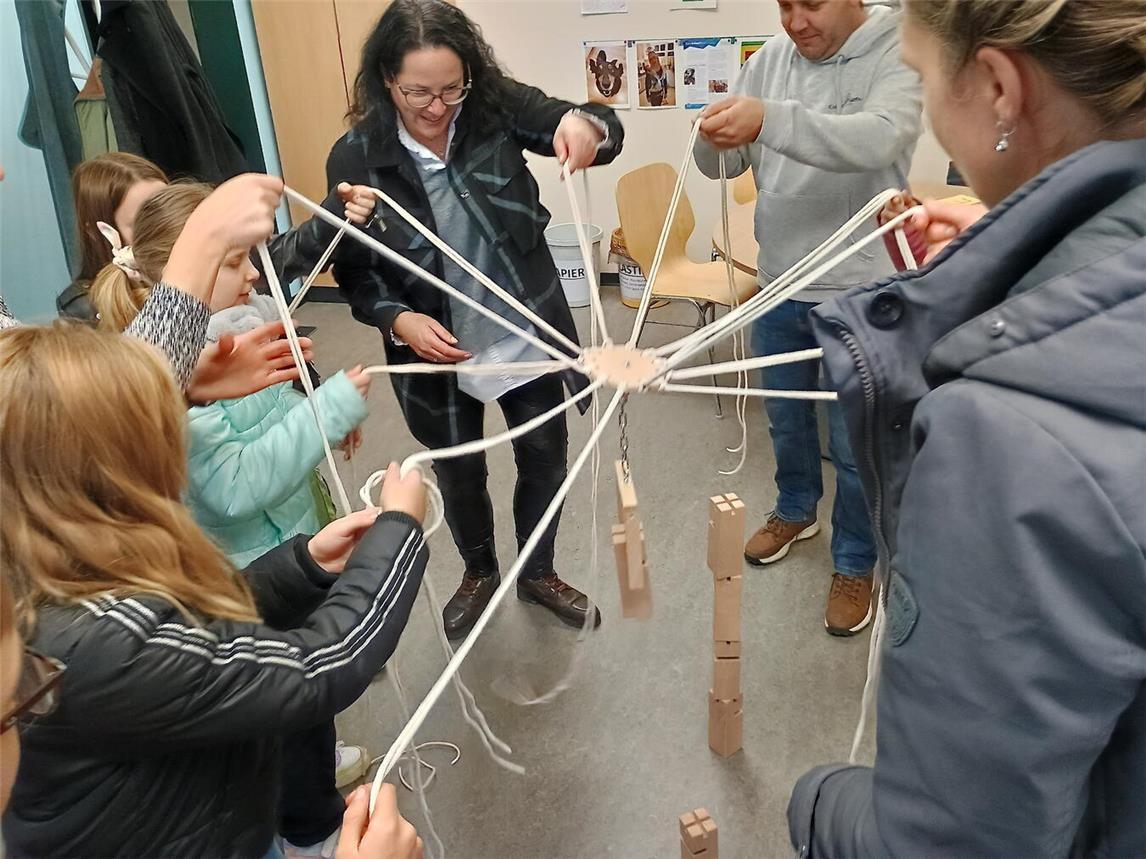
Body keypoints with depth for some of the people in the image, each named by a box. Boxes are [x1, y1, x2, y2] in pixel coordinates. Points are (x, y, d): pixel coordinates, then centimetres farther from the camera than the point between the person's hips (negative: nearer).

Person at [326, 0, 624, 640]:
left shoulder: (496, 107, -12)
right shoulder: (355, 158, -13)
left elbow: (606, 131, -15)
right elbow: (352, 268, -6)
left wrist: (586, 124, -39)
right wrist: (397, 320, -24)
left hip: (529, 336, 1)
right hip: (438, 353, 0)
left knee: (546, 461, 17)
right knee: (459, 474, 20)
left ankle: (539, 573, 45)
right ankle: (480, 574, 49)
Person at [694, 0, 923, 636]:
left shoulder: (899, 54, -13)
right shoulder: (769, 59, 2)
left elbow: (878, 140, -33)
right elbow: (724, 164, -1)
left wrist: (769, 118, -47)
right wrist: (716, 138, -25)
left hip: (858, 293, -5)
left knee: (855, 445, 7)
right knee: (786, 419, 22)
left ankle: (854, 563, 29)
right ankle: (796, 510, 48)